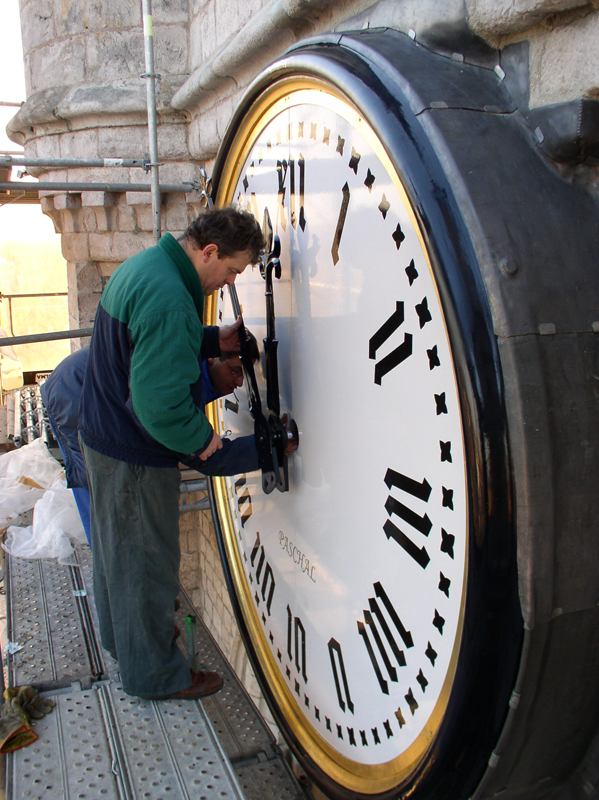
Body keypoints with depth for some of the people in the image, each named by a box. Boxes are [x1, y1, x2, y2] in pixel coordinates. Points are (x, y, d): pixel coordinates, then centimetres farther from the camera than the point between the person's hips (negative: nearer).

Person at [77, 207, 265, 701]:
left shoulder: (144, 266, 4)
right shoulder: (169, 299, -29)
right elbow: (160, 401, -33)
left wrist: (214, 342, 6)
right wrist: (200, 440, -17)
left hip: (102, 433, 10)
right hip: (135, 454, -10)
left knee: (116, 546, 26)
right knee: (146, 561, 7)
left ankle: (121, 637, 48)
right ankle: (155, 673, 26)